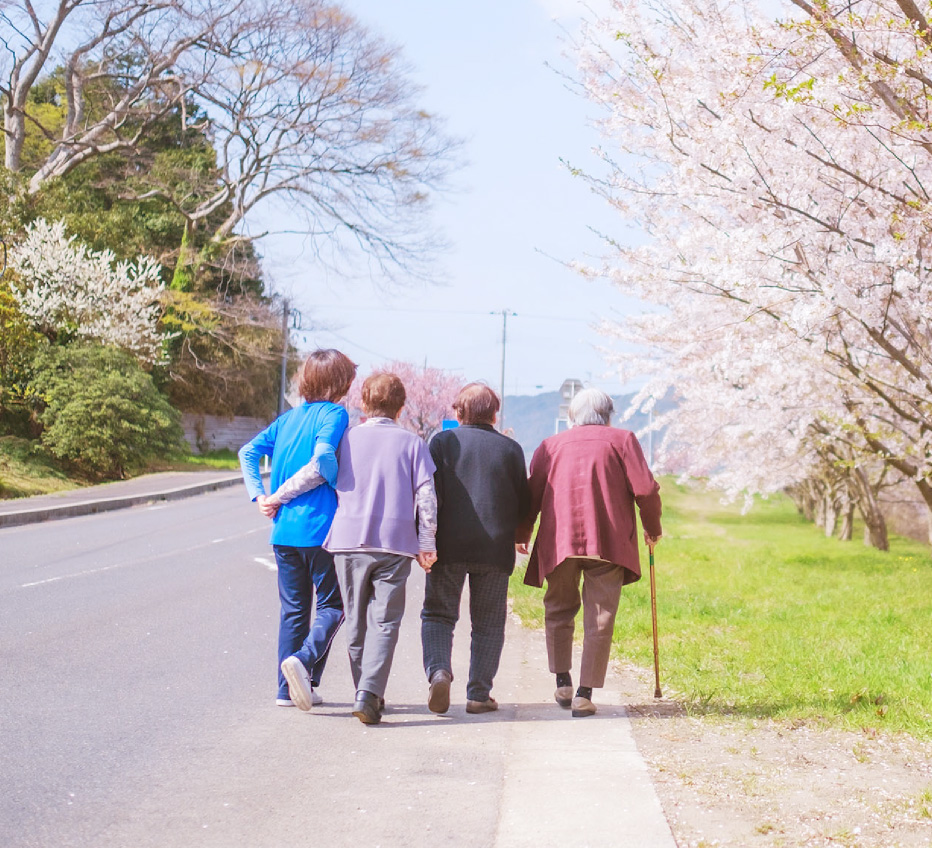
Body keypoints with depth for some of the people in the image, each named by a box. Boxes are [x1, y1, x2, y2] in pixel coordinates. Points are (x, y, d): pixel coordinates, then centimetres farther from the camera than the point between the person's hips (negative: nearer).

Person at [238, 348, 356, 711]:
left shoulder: (288, 418, 13)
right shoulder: (334, 414, -7)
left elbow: (248, 452, 7)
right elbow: (322, 458, -23)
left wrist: (260, 496, 4)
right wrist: (344, 491, -10)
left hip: (284, 531, 6)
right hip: (321, 528, -6)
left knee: (293, 609, 13)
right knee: (331, 605, 5)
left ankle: (288, 689, 13)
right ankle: (304, 660, -19)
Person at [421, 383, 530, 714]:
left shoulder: (442, 442, 0)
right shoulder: (511, 449, 4)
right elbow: (525, 504, 7)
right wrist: (513, 534, 25)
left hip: (448, 547, -1)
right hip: (495, 548, 1)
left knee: (438, 614, 9)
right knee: (488, 622, 10)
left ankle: (438, 670, -15)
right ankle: (479, 693, 7)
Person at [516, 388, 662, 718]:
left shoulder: (550, 445, 15)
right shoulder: (622, 440, 10)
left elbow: (531, 495, 12)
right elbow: (645, 488, 1)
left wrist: (521, 536, 24)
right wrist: (652, 528, 15)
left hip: (558, 539, 2)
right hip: (609, 541, -2)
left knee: (559, 610, 18)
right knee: (599, 617, 2)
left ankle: (563, 681, 10)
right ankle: (585, 694, -2)